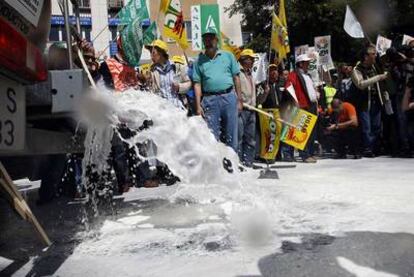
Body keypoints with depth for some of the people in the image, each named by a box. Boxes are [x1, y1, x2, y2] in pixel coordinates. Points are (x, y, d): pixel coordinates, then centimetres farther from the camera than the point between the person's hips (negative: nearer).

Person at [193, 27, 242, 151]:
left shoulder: (228, 56, 11)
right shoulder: (199, 60, 11)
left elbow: (236, 77, 9)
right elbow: (197, 84, 6)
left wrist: (239, 99, 3)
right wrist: (198, 105, -2)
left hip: (229, 97, 0)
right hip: (209, 100, 0)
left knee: (231, 135, 5)